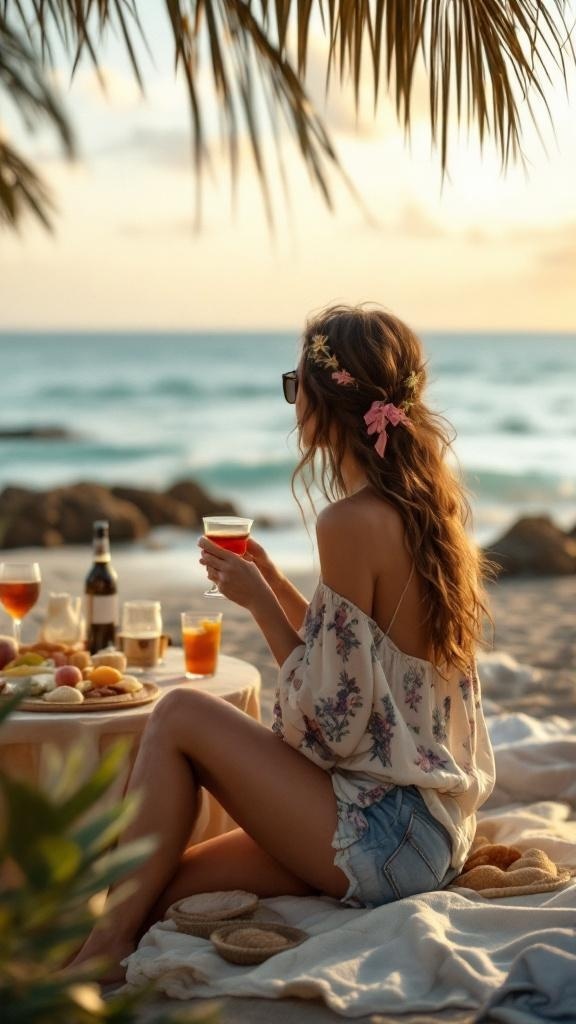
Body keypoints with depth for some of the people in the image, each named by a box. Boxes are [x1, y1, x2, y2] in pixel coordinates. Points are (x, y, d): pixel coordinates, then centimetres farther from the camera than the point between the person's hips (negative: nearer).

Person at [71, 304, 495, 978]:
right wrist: (272, 582, 10)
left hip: (388, 835, -9)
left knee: (179, 716, -5)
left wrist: (257, 600, -8)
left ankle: (110, 942, 5)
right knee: (168, 883, 9)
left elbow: (332, 723, -17)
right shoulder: (428, 506, 8)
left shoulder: (352, 523, -20)